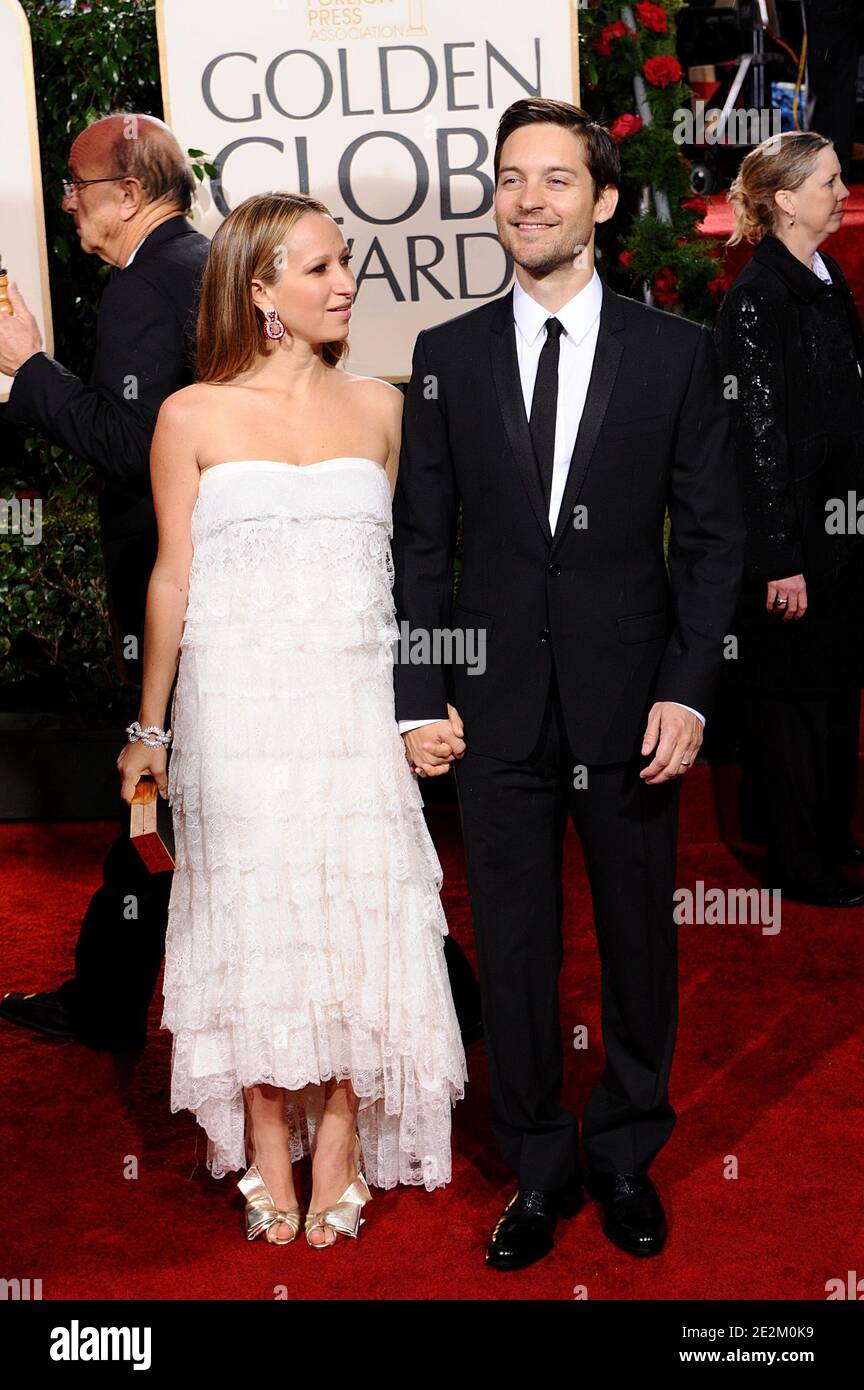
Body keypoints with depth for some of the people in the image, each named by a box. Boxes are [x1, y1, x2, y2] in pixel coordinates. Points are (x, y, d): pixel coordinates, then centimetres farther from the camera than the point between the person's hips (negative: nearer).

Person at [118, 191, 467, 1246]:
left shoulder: (377, 406, 7)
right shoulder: (194, 417, -1)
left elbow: (393, 562, 12)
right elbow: (173, 578, 3)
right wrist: (148, 730, 6)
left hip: (354, 708, 2)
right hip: (238, 712, -2)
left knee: (356, 915, 3)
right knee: (254, 919, 5)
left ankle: (341, 1144, 18)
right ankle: (269, 1156, 19)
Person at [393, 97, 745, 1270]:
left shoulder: (676, 351, 1)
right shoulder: (448, 356, 5)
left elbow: (712, 536, 1)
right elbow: (419, 541, 5)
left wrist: (688, 692, -8)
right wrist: (421, 699, -1)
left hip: (631, 705, 0)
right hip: (498, 709, 1)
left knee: (640, 939, 11)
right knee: (513, 949, 8)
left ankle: (628, 1156, 31)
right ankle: (539, 1170, 25)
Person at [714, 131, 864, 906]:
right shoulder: (757, 298, -16)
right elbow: (759, 435, -18)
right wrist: (783, 559, -19)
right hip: (792, 530, -9)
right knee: (791, 695, 2)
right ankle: (794, 864, 15)